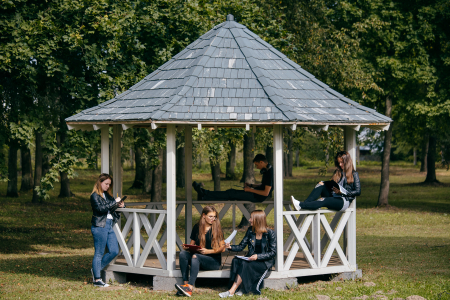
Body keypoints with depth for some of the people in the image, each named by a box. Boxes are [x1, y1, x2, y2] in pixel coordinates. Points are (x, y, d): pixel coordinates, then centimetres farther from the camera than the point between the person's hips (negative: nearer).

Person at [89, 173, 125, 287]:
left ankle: (96, 270, 21)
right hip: (99, 227, -8)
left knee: (114, 251, 6)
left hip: (109, 226, 8)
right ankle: (97, 279, 3)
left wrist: (120, 205, 5)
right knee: (99, 253, -3)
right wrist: (115, 202, -19)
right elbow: (101, 208, -21)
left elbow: (111, 208, 26)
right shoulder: (95, 196, -7)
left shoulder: (107, 195, 17)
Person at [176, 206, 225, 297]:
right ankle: (186, 283, -37)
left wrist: (208, 251, -15)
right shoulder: (197, 227, 11)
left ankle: (190, 288, -49)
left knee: (195, 257, -35)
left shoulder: (217, 228, 1)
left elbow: (222, 248, -2)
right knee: (183, 254, -25)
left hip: (214, 260, -4)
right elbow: (192, 243, 17)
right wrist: (187, 248, -7)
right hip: (199, 257, 4)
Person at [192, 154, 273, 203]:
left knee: (232, 193, -10)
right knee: (232, 192, 3)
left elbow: (266, 193, -25)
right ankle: (204, 194, 1)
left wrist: (251, 190, -18)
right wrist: (251, 185, 11)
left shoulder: (269, 173, -22)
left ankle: (204, 195, -8)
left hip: (259, 197, -10)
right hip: (257, 194, 10)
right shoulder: (266, 170, 11)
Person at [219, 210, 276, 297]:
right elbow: (241, 246, 9)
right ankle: (242, 288, -28)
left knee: (245, 264, -33)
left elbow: (273, 252, -10)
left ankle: (231, 291, -35)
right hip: (251, 259, 5)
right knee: (236, 261, -27)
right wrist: (230, 247, -11)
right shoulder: (250, 230, 8)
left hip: (265, 262, -5)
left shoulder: (270, 233, -8)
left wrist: (257, 256, -22)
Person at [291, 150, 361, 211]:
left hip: (344, 201, -6)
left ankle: (300, 205, -50)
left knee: (324, 201, -34)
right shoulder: (337, 172, 23)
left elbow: (358, 192, -3)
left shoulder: (354, 174, 4)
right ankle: (305, 203, -35)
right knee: (321, 185, -19)